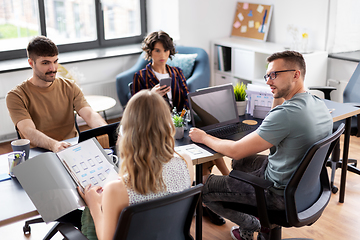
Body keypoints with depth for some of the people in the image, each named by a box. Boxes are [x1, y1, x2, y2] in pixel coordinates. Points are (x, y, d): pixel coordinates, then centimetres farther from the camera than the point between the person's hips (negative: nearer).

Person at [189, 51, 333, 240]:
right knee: (240, 163, 32)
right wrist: (278, 94, 4)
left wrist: (203, 137, -8)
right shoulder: (318, 103, -2)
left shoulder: (287, 113, -32)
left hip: (281, 194, -9)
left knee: (204, 188, -2)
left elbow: (236, 151, -25)